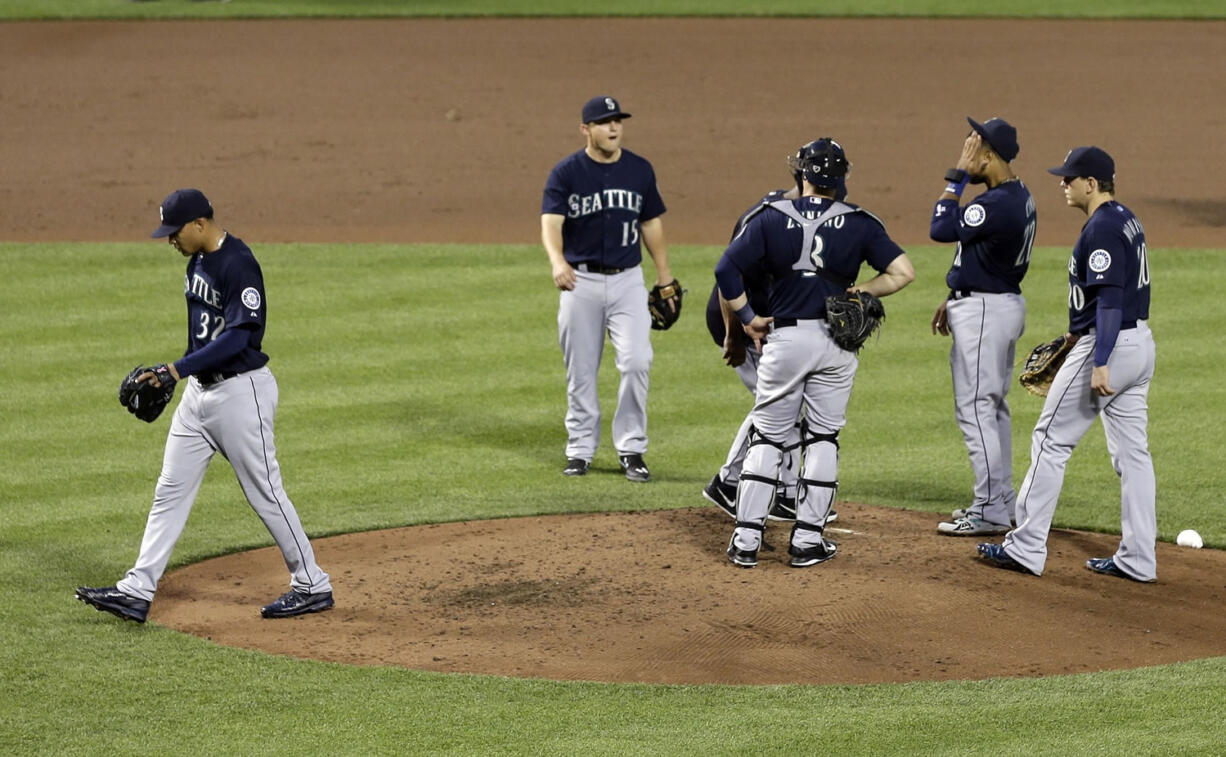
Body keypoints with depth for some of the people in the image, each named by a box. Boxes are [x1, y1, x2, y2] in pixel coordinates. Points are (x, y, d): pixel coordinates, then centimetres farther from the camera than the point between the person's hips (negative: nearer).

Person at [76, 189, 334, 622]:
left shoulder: (238, 265, -20)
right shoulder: (198, 262, 9)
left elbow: (237, 337, -27)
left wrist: (179, 369, -31)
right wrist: (178, 375, 22)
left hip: (240, 389, -9)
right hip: (199, 389, 9)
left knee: (264, 493, 0)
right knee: (171, 489, 6)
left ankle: (312, 586, 13)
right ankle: (137, 592, 6)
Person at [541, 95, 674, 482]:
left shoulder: (640, 170, 4)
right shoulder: (566, 172, -6)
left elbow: (651, 223, 14)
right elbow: (551, 222, -18)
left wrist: (665, 277, 12)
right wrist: (557, 261, -37)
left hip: (627, 280, 2)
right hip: (580, 281, -1)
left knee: (636, 361, -11)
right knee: (580, 371, 4)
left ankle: (631, 449, 0)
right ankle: (580, 449, 18)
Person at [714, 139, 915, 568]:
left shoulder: (771, 219, -4)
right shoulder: (859, 224, -3)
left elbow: (726, 270, -10)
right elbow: (903, 272, -9)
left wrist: (748, 319, 0)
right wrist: (857, 292, 2)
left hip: (784, 339, 0)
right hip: (836, 340, 0)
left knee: (767, 438, 9)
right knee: (823, 438, 11)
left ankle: (746, 538, 3)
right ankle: (808, 541, 9)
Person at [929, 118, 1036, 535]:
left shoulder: (997, 203, -23)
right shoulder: (1019, 196, 10)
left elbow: (941, 229, -24)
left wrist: (957, 176, -19)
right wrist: (956, 299, 21)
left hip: (983, 312, -11)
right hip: (1004, 303, 11)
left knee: (975, 409, -7)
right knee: (993, 407, 17)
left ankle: (990, 510, -5)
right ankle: (1002, 501, 23)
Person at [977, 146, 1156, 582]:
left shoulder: (1100, 229, -17)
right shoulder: (1126, 220, 14)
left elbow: (1110, 299, -24)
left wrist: (1099, 364, -28)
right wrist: (1080, 332, 32)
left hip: (1107, 346, -10)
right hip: (1140, 344, 10)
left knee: (1051, 440, -1)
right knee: (1132, 451, 9)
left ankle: (1027, 548, 2)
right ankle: (1138, 559, 9)